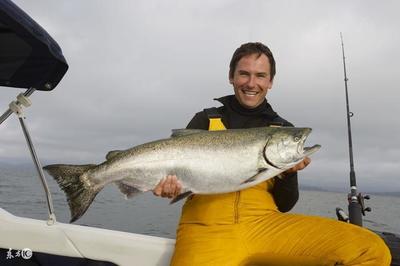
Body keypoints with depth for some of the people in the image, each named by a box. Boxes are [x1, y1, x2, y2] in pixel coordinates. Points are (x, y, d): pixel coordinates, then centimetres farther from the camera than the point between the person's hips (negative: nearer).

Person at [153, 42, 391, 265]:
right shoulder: (205, 121, 11)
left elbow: (283, 205, 13)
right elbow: (178, 169, 8)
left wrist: (289, 172, -7)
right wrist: (169, 185, -15)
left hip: (265, 223, 3)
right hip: (207, 226, -2)